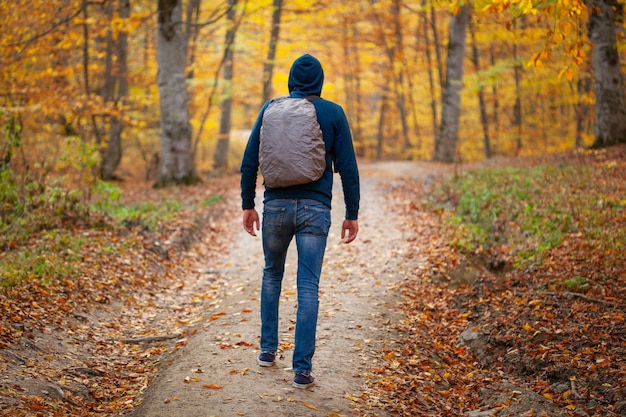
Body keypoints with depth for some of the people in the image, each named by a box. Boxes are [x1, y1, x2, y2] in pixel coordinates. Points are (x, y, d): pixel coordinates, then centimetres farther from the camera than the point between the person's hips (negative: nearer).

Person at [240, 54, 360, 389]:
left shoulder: (270, 109, 4)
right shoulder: (333, 113, 0)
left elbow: (249, 161, 3)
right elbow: (347, 167, -1)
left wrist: (248, 204, 12)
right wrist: (352, 214, 5)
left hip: (276, 205, 2)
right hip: (315, 209, -2)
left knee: (272, 275, 22)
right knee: (308, 287, -1)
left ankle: (268, 349, 28)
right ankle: (302, 368, -3)